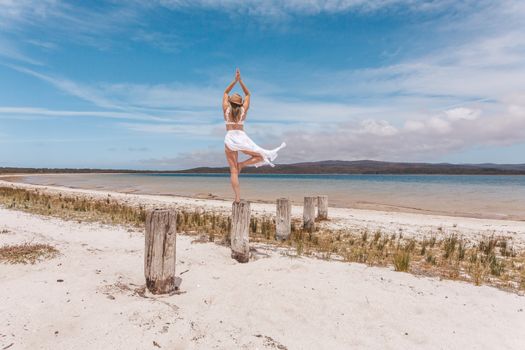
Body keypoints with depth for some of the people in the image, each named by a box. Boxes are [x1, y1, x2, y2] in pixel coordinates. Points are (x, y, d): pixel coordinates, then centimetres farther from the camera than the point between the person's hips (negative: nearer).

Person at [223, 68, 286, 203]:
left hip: (229, 139, 1)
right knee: (260, 156, 15)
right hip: (242, 138, -1)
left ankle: (237, 198, -5)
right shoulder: (243, 110, 4)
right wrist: (240, 80, 13)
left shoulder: (226, 109, 4)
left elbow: (225, 93, 18)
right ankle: (241, 164, -5)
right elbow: (247, 94, 17)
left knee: (233, 171, 0)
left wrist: (235, 80, 13)